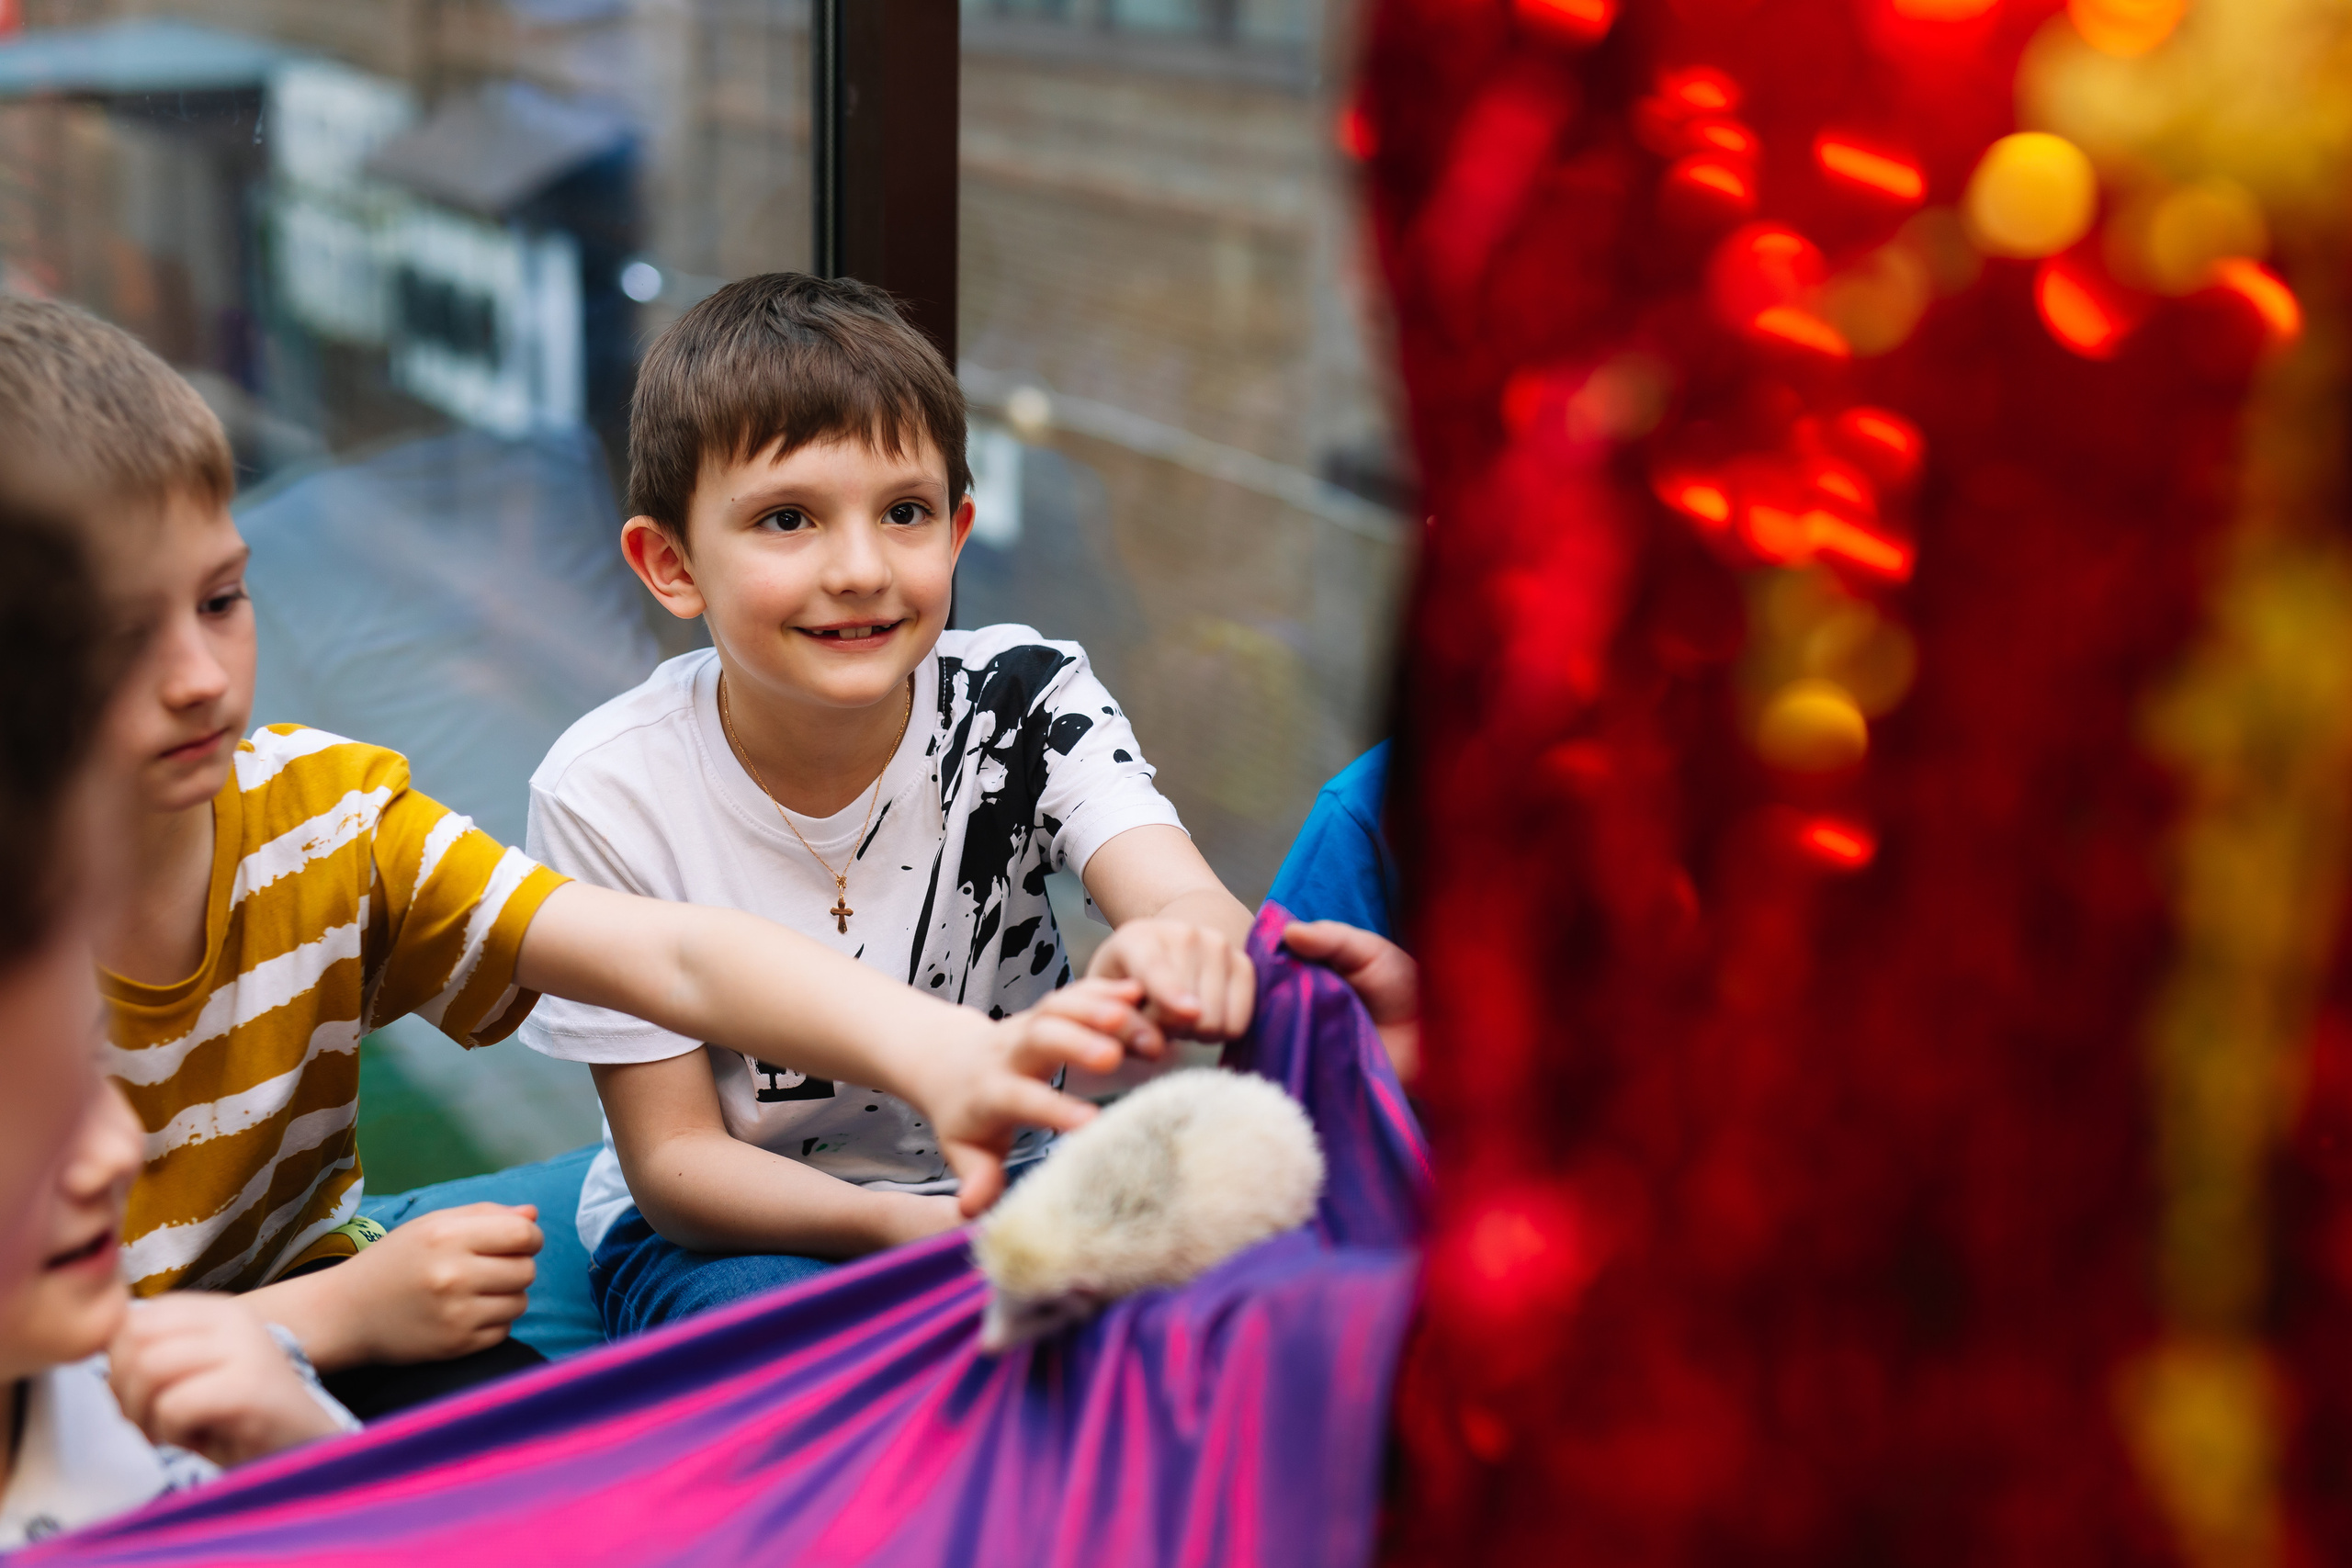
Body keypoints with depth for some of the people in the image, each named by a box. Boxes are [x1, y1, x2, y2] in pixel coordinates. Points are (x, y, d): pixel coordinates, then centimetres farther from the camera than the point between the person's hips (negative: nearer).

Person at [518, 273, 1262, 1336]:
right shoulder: (609, 795, -17)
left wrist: (1186, 944, -60)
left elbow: (1199, 908, -33)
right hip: (725, 1227, -1)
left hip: (997, 1182, 2)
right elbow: (674, 1159, -13)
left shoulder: (1026, 702, -14)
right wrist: (890, 1223, -33)